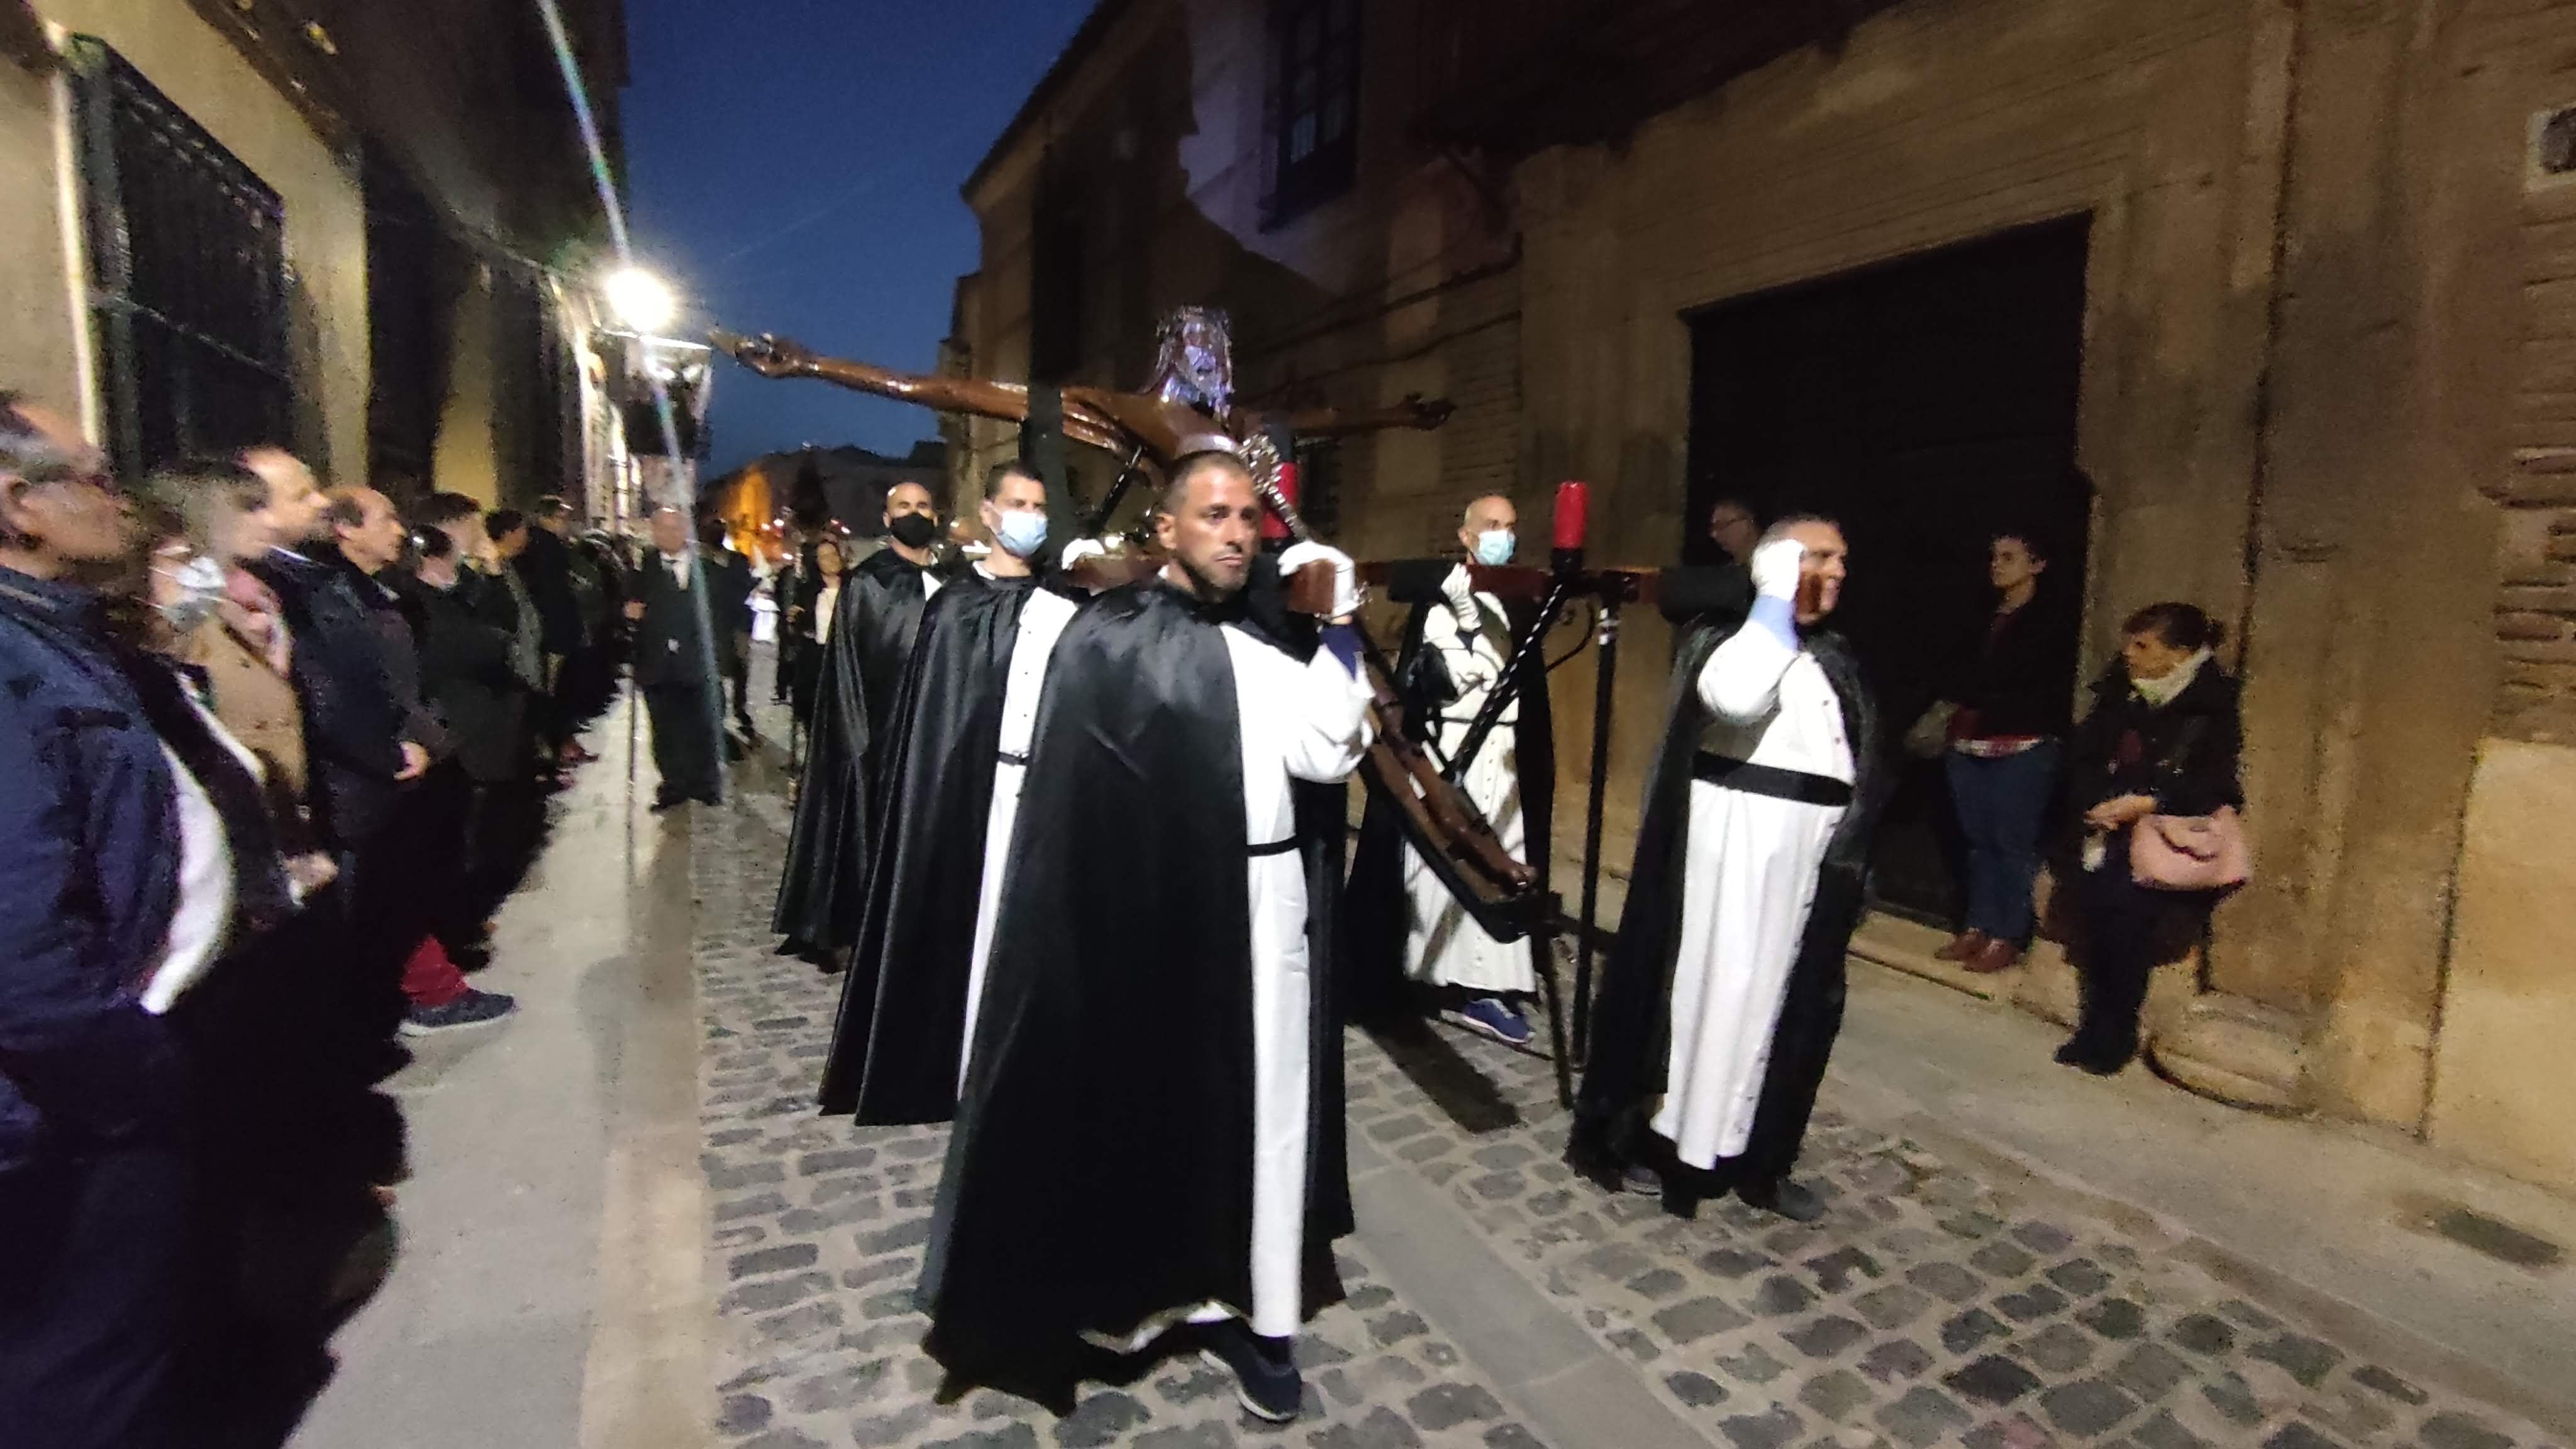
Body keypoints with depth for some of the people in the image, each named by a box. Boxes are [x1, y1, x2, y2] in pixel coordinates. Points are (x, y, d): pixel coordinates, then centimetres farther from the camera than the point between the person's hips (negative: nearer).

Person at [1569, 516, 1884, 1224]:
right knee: (1706, 989, 0)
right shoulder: (1726, 636, -5)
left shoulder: (1835, 663, 16)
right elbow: (1732, 697, -29)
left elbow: (1855, 772, 18)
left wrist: (1847, 861, 13)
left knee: (1782, 1000, 12)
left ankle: (1754, 1157, 26)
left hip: (1809, 855, 7)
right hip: (1733, 843, -7)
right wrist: (1777, 602, -19)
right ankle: (1632, 1135, 16)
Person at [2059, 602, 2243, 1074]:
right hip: (2110, 830, 4)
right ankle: (2099, 1023, -5)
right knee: (2095, 891, -17)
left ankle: (2116, 1032, -9)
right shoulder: (2119, 694, 10)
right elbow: (2083, 757, 8)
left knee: (2127, 901, -22)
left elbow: (2212, 787, -9)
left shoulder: (2212, 707, -3)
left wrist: (2147, 804, -20)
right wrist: (2096, 806, -9)